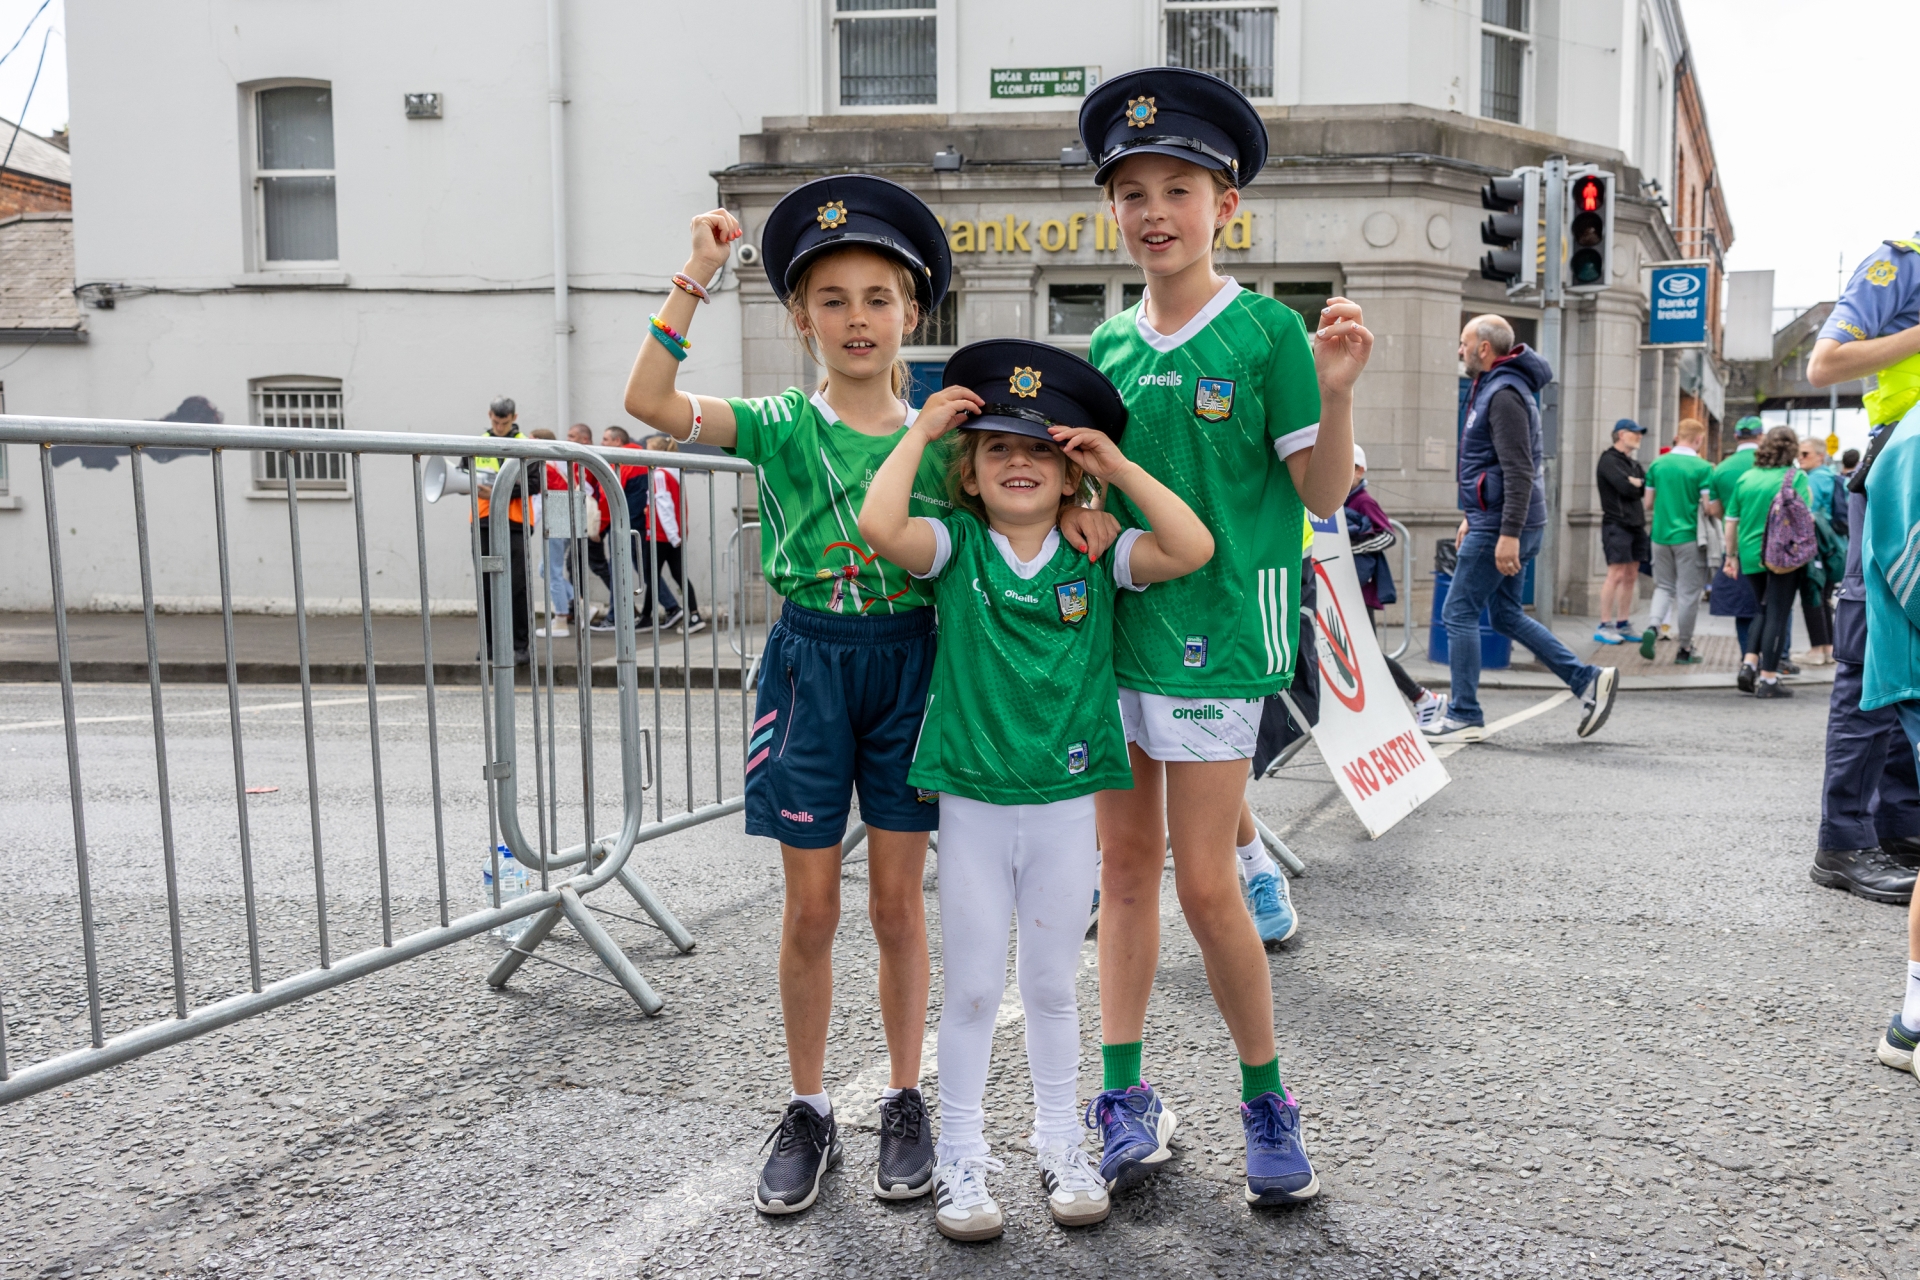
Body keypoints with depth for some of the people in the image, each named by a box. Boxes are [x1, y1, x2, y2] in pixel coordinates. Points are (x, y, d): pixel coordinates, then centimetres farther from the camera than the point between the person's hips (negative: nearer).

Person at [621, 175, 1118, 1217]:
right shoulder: (781, 424, -1)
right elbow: (649, 402, -13)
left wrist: (1068, 510, -13)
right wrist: (695, 280, -17)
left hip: (909, 662, 1)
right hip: (809, 661, -1)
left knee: (898, 903, 9)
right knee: (810, 909, 7)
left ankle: (905, 1104, 26)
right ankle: (808, 1112, 25)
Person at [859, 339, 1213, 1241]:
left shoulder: (1094, 556, 0)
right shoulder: (956, 546, -3)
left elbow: (1193, 548, -14)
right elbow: (880, 527, -22)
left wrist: (1117, 464, -11)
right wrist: (920, 431, -12)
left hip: (1065, 802, 1)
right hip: (972, 802, -1)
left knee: (1051, 987, 16)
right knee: (971, 990, 10)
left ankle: (1060, 1144, 34)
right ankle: (961, 1158, 26)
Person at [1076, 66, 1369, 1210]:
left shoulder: (1267, 330, -4)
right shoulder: (1108, 343, 11)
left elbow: (1324, 494, -4)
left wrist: (1335, 395, -19)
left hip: (1217, 626, -5)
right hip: (1113, 620, 5)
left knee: (1205, 878, -3)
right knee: (1126, 862, 10)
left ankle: (1268, 1103, 19)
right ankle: (1125, 1096, 22)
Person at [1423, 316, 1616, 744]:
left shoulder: (1505, 393, -15)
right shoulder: (1491, 388, 18)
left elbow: (1519, 471, -22)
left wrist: (1508, 534, -26)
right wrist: (1472, 515, 27)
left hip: (1501, 525, -11)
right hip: (1495, 520, 11)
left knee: (1458, 613, -4)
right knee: (1507, 615, 14)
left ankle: (1465, 717, 2)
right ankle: (1588, 680, 15)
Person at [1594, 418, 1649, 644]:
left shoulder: (1634, 464, 21)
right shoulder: (1608, 460, -5)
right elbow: (1625, 487, -17)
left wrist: (1634, 482, -7)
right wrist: (1641, 484, 1)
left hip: (1635, 524, 8)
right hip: (1616, 524, -8)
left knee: (1631, 576, 7)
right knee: (1616, 574, -11)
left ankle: (1623, 625, 13)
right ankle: (1604, 626, -8)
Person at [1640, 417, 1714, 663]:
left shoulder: (1657, 464, 3)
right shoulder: (1703, 467, -9)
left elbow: (1648, 503, 8)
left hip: (1661, 535, 4)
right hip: (1689, 537, -4)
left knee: (1664, 586, 16)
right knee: (1688, 593, 5)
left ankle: (1652, 626, -10)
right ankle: (1685, 649, 12)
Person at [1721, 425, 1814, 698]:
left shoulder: (1746, 477, 6)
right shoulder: (1796, 477, -6)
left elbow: (1731, 522, 9)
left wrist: (1731, 556, 16)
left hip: (1751, 556, 4)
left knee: (1764, 611, 20)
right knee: (1778, 615, 2)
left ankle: (1749, 663, 7)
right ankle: (1768, 678, 4)